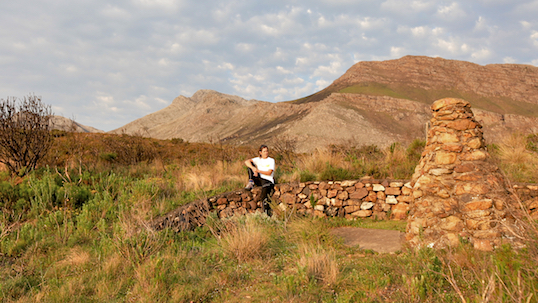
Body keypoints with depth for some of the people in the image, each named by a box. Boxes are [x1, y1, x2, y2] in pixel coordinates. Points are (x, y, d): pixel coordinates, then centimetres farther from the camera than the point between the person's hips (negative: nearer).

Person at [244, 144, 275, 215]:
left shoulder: (271, 160, 4)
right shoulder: (258, 159, 12)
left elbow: (269, 173, -10)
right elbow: (246, 162, -5)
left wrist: (258, 171, -21)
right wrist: (253, 168, -23)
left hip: (268, 181, -4)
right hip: (259, 179, 4)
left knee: (263, 196, -35)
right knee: (250, 164, -10)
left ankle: (267, 213, -29)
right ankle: (251, 183, -21)